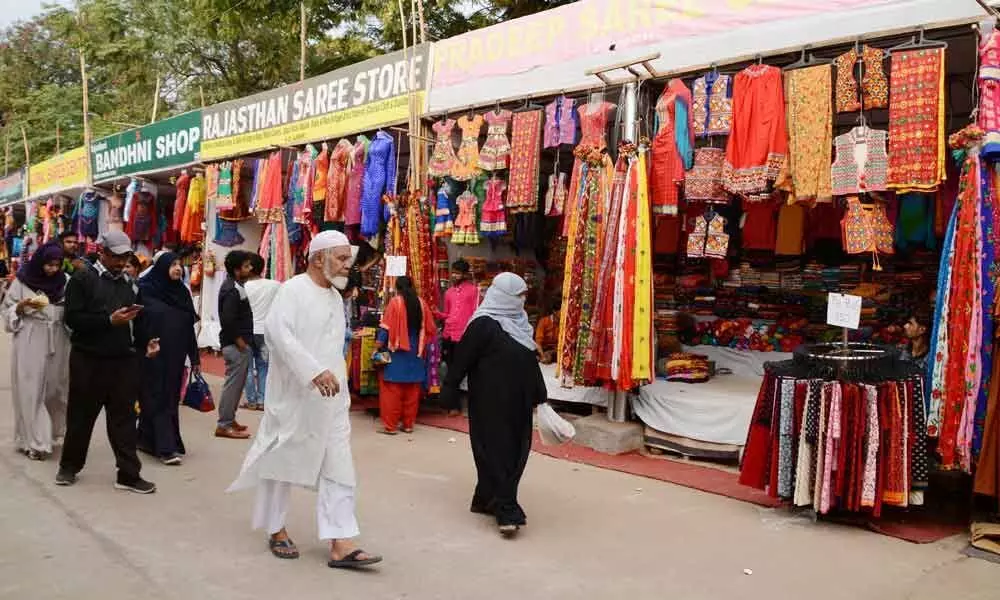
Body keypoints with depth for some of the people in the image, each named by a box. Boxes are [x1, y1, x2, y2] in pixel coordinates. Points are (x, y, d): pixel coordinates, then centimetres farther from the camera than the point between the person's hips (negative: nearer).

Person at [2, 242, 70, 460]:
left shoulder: (66, 281, 4)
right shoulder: (22, 281, 0)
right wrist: (22, 306, -15)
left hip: (58, 342, 2)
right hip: (30, 343, -2)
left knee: (55, 388, 9)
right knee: (31, 391, -2)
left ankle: (48, 433, 26)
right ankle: (35, 441, 2)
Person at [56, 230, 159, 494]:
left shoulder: (129, 284, 14)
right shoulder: (82, 279, -2)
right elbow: (73, 319, -12)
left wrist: (146, 342, 1)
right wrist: (109, 320, -20)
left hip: (124, 360, 4)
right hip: (88, 360, -3)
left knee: (124, 417, 4)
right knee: (81, 415, 10)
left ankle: (129, 474, 7)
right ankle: (69, 466, 28)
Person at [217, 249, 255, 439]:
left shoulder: (234, 285, 14)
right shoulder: (232, 290, -17)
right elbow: (228, 320, -25)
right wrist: (239, 341, -16)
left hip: (239, 344, 10)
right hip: (236, 345, -10)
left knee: (236, 384, 17)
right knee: (233, 384, -5)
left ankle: (229, 419, 27)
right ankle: (224, 425, 1)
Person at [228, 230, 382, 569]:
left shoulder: (336, 297, 14)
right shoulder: (293, 290, -11)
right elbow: (277, 331, -27)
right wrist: (314, 371, -33)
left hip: (331, 398, 7)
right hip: (293, 396, -7)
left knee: (339, 468, 1)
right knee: (282, 463, 9)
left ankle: (341, 544, 2)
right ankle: (276, 530, 28)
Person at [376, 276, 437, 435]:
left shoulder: (395, 302, -8)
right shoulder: (421, 303, 3)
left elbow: (386, 327, -11)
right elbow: (430, 329, 7)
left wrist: (379, 344, -6)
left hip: (396, 352, -4)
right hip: (416, 353, 4)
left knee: (391, 390, 2)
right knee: (412, 391, 11)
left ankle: (390, 426, 2)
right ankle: (409, 424, 15)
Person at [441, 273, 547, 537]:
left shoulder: (519, 322, 11)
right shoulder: (484, 324, -13)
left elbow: (530, 360, 18)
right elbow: (462, 358, -13)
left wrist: (539, 394, 21)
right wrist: (449, 390, -13)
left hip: (518, 401, 8)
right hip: (492, 401, -8)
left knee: (515, 451, 12)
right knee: (497, 451, -4)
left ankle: (487, 499, 25)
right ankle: (507, 512, -2)